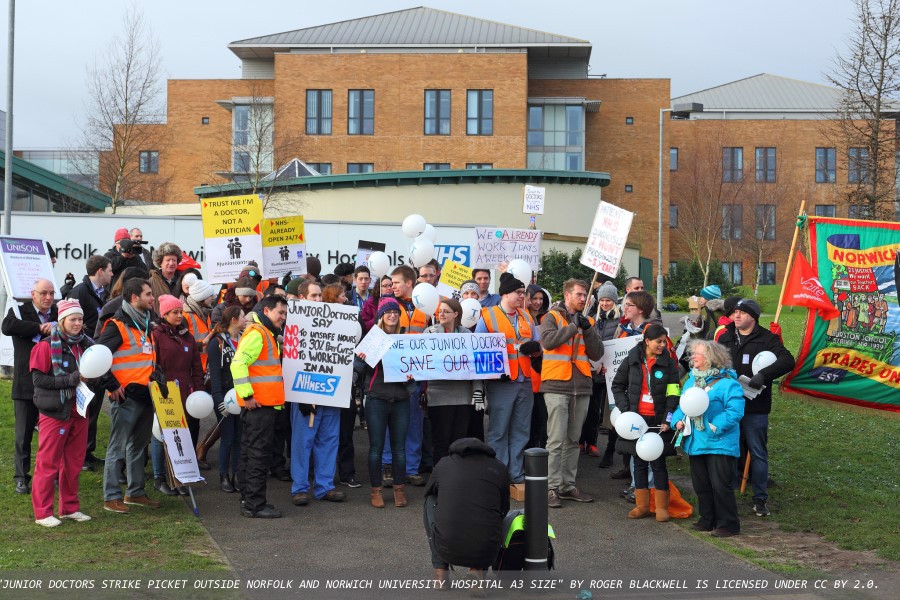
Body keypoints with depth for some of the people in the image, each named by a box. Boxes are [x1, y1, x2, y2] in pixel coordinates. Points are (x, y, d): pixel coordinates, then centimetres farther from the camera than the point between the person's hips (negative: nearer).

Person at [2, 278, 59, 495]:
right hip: (26, 385, -2)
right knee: (23, 435, 5)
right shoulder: (20, 311, -2)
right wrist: (40, 328, -24)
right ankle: (22, 479, 15)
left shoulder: (59, 314, 8)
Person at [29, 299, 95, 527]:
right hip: (54, 412, -6)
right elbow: (38, 379, -15)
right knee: (48, 463, 0)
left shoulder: (85, 344, 9)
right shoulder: (46, 346, -10)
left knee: (74, 462, 12)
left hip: (78, 411, 6)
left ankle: (70, 507, 23)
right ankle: (43, 513, 8)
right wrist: (70, 380, -21)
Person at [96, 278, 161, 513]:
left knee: (139, 446, 16)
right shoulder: (118, 325, -12)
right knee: (118, 447, -1)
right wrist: (112, 386, -16)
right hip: (126, 396, -9)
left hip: (145, 395, 9)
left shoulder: (146, 325, 15)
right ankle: (111, 497, 5)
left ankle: (135, 492, 26)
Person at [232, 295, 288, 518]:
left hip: (264, 404, 10)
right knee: (259, 454, -7)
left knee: (250, 453, 14)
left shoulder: (268, 334, 21)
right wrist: (247, 395, -22)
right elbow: (238, 364, -23)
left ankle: (248, 500, 21)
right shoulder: (256, 333, -12)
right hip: (259, 404, -10)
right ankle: (255, 504, -4)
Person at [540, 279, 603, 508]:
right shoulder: (552, 317, 3)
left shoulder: (588, 321, 17)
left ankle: (568, 485, 17)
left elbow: (597, 354, 7)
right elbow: (548, 341, -17)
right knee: (556, 440, -8)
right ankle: (552, 487, -5)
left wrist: (587, 330, -5)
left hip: (581, 387, 5)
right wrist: (573, 326, -12)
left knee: (573, 440, 10)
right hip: (557, 386, -5)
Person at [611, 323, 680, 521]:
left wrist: (668, 419, -13)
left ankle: (662, 507, 9)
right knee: (639, 462, 8)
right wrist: (625, 410, -3)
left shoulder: (669, 363, 0)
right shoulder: (631, 361, 2)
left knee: (658, 463, 1)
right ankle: (642, 505, 16)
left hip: (658, 421, -2)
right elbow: (617, 386, 9)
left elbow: (673, 394, -3)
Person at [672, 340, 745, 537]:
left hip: (719, 444, -8)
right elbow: (682, 405, 18)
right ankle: (708, 520, 28)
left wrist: (715, 426, -26)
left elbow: (735, 411, -20)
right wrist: (678, 420, -1)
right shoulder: (692, 380, 13)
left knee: (720, 485, -5)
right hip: (696, 443, 8)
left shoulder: (727, 382, -13)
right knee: (701, 485, 15)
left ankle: (728, 524, 6)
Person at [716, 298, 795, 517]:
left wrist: (763, 375, -28)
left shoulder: (767, 339, -3)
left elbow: (787, 361, -15)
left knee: (758, 453, 5)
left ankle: (760, 498, 15)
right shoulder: (725, 337, 11)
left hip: (755, 407, -3)